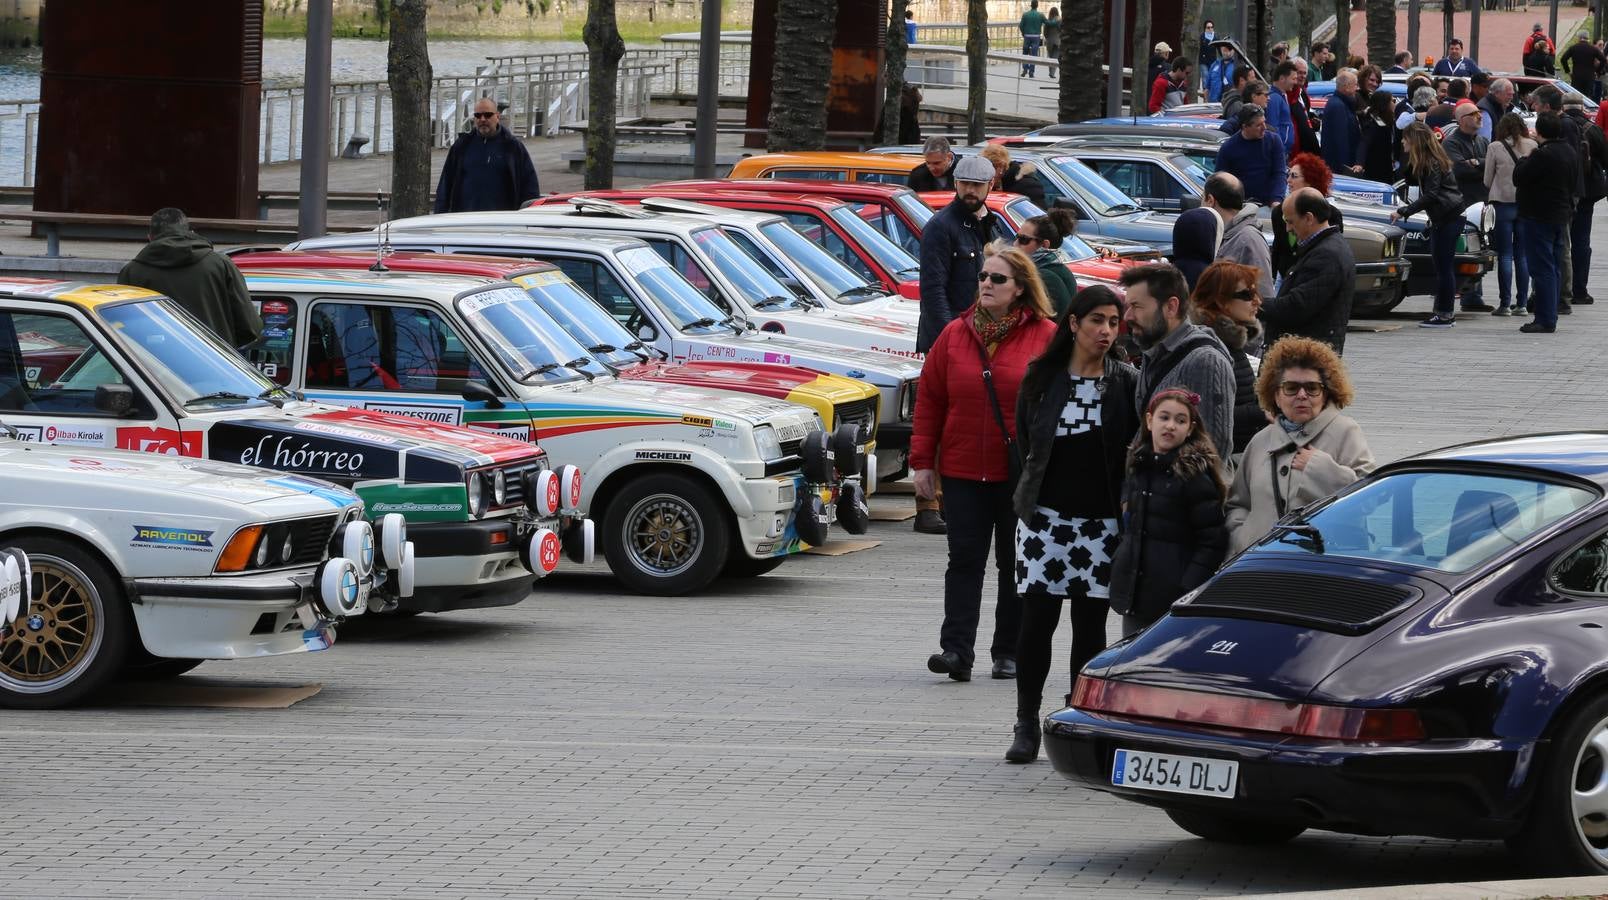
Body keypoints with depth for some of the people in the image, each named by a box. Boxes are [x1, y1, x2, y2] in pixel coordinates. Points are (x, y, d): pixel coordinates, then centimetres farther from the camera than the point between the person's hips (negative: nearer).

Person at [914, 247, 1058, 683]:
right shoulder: (955, 335, 5)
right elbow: (930, 399, 7)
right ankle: (956, 649, -8)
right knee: (964, 559, -3)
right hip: (962, 470, 2)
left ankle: (1009, 652, 14)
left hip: (1022, 475, -2)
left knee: (1016, 563, 7)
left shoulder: (1046, 337, -2)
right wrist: (922, 461, 2)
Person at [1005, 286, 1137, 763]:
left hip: (1101, 522, 0)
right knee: (1036, 620, -3)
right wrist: (1031, 494, 10)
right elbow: (1025, 441, 12)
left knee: (1090, 626, 3)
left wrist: (1126, 502, -1)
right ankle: (1026, 723, 6)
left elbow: (1137, 450, 4)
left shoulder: (1127, 383, 2)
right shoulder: (1042, 378, 3)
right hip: (1046, 517, 0)